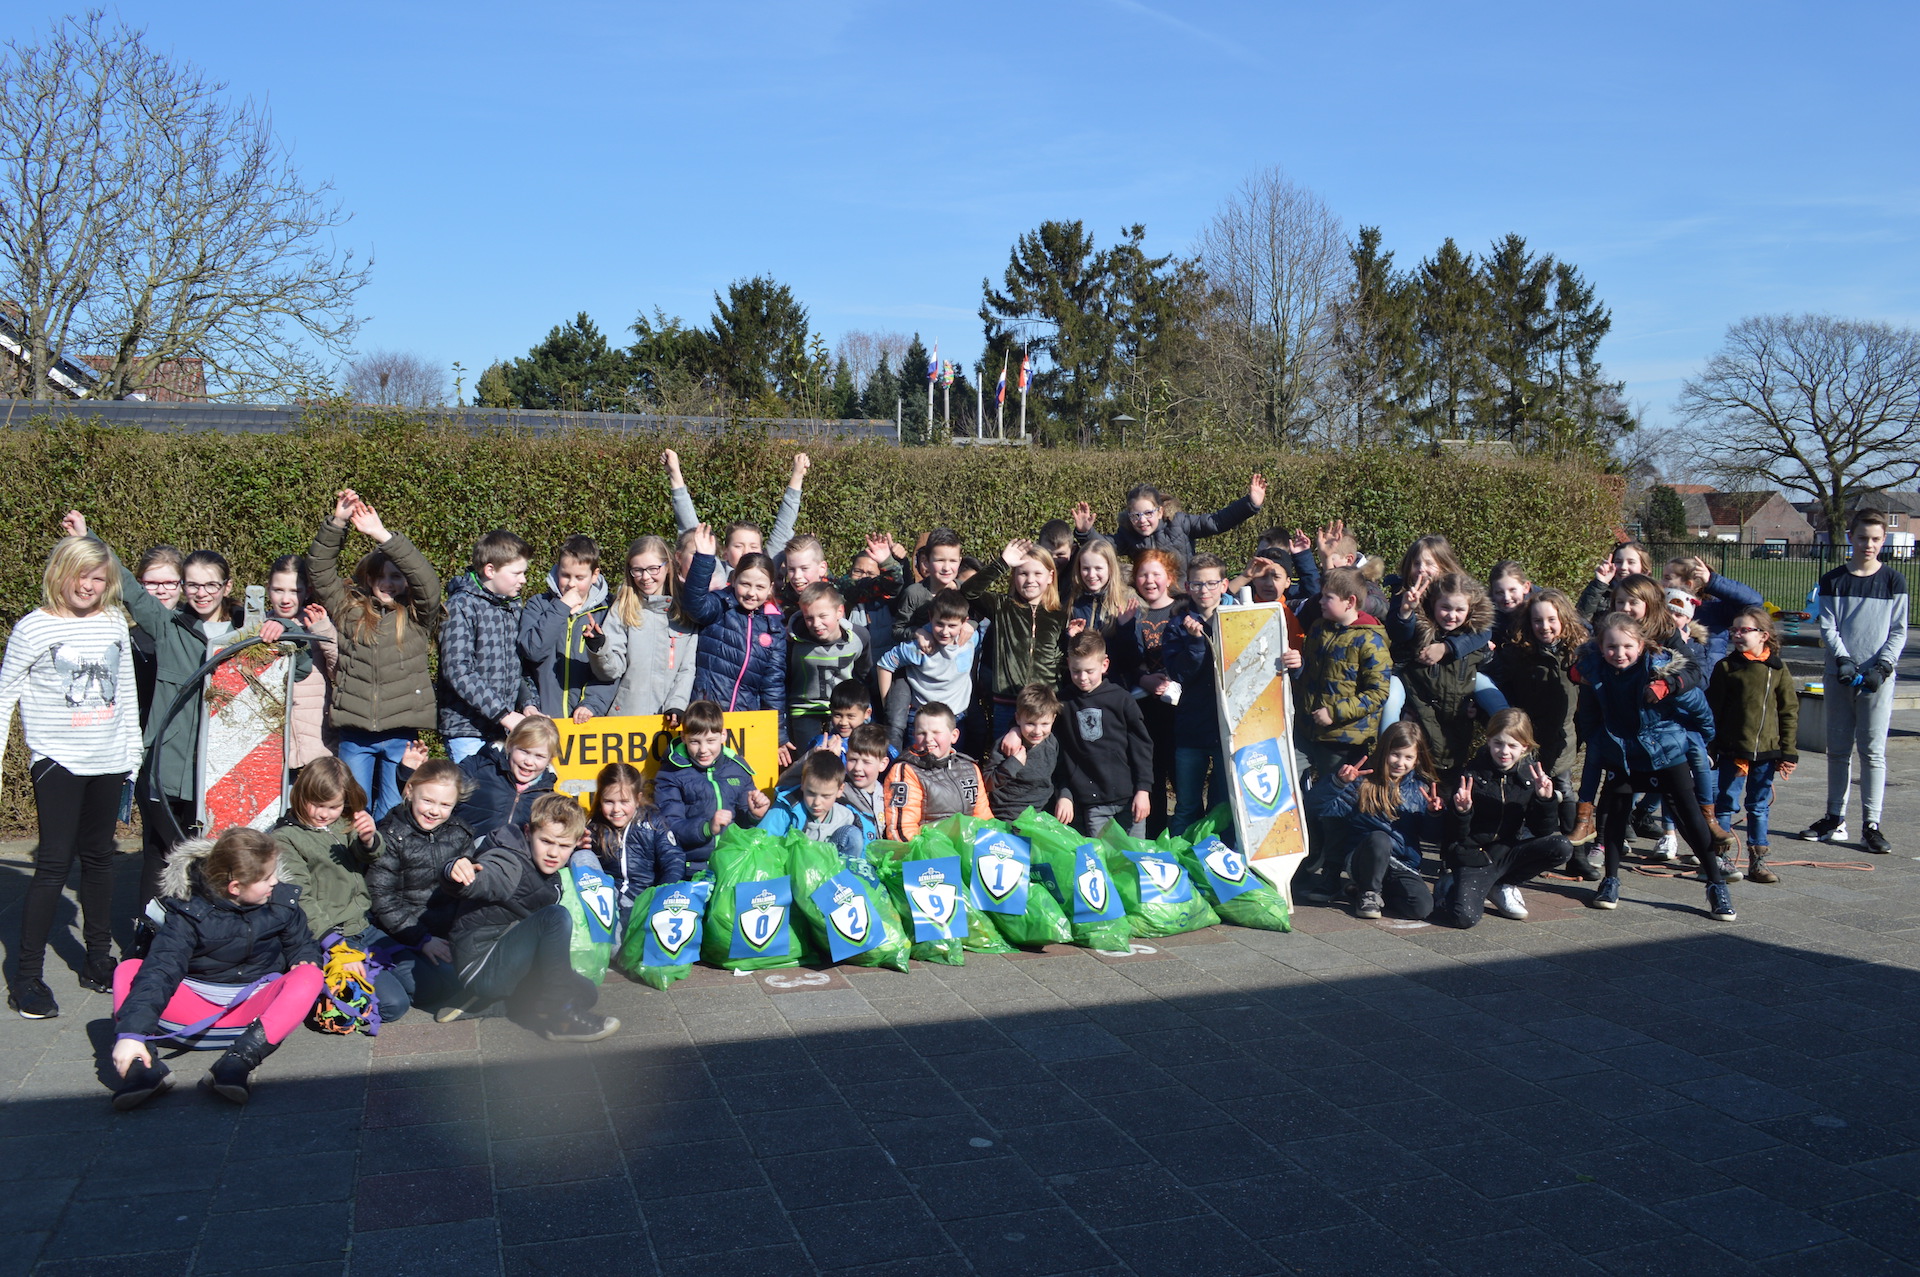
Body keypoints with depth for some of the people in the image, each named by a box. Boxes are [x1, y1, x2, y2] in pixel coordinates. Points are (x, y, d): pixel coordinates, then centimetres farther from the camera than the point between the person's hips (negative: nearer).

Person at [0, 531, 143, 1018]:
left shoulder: (115, 623, 7)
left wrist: (134, 752, 15)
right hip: (57, 761, -4)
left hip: (109, 760, 4)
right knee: (55, 862, -7)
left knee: (99, 857, 12)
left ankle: (98, 959, 23)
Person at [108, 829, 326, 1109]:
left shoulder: (281, 901, -2)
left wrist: (305, 960, -13)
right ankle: (143, 1064, -42)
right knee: (128, 970, -22)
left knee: (309, 977, -29)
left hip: (256, 1007, 1)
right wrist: (131, 1033, -39)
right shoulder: (188, 912, -13)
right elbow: (159, 971, -25)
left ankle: (241, 1058, -46)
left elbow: (302, 944, 14)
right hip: (195, 1005, -1)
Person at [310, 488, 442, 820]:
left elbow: (426, 579, -13)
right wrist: (337, 522, -15)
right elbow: (319, 569, 0)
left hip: (401, 731, -1)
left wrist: (382, 535, -21)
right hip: (354, 730, 1)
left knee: (393, 813, 7)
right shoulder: (348, 607, 7)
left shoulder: (414, 615, 4)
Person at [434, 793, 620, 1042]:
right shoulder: (510, 861, -17)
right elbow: (487, 878, -38)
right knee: (556, 916, -26)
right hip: (480, 963, -10)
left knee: (586, 992, 5)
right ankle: (558, 1016, -20)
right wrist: (460, 873, -63)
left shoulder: (552, 878, 11)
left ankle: (480, 1002, 7)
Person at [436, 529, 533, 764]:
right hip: (469, 730, -6)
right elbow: (457, 672, -18)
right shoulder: (462, 606, -10)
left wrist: (528, 704, 1)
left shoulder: (513, 605, 12)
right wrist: (503, 713, -21)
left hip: (506, 728, 6)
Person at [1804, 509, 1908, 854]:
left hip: (1877, 678, -2)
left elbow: (1899, 631, 2)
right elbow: (1827, 627, 2)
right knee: (1838, 750, 8)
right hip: (1838, 676, 2)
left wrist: (1882, 667, -11)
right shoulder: (1832, 581, 7)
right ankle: (1835, 819, 16)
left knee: (1872, 752, -4)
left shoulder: (1894, 581, 3)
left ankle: (1871, 826, -1)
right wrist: (1843, 659, -13)